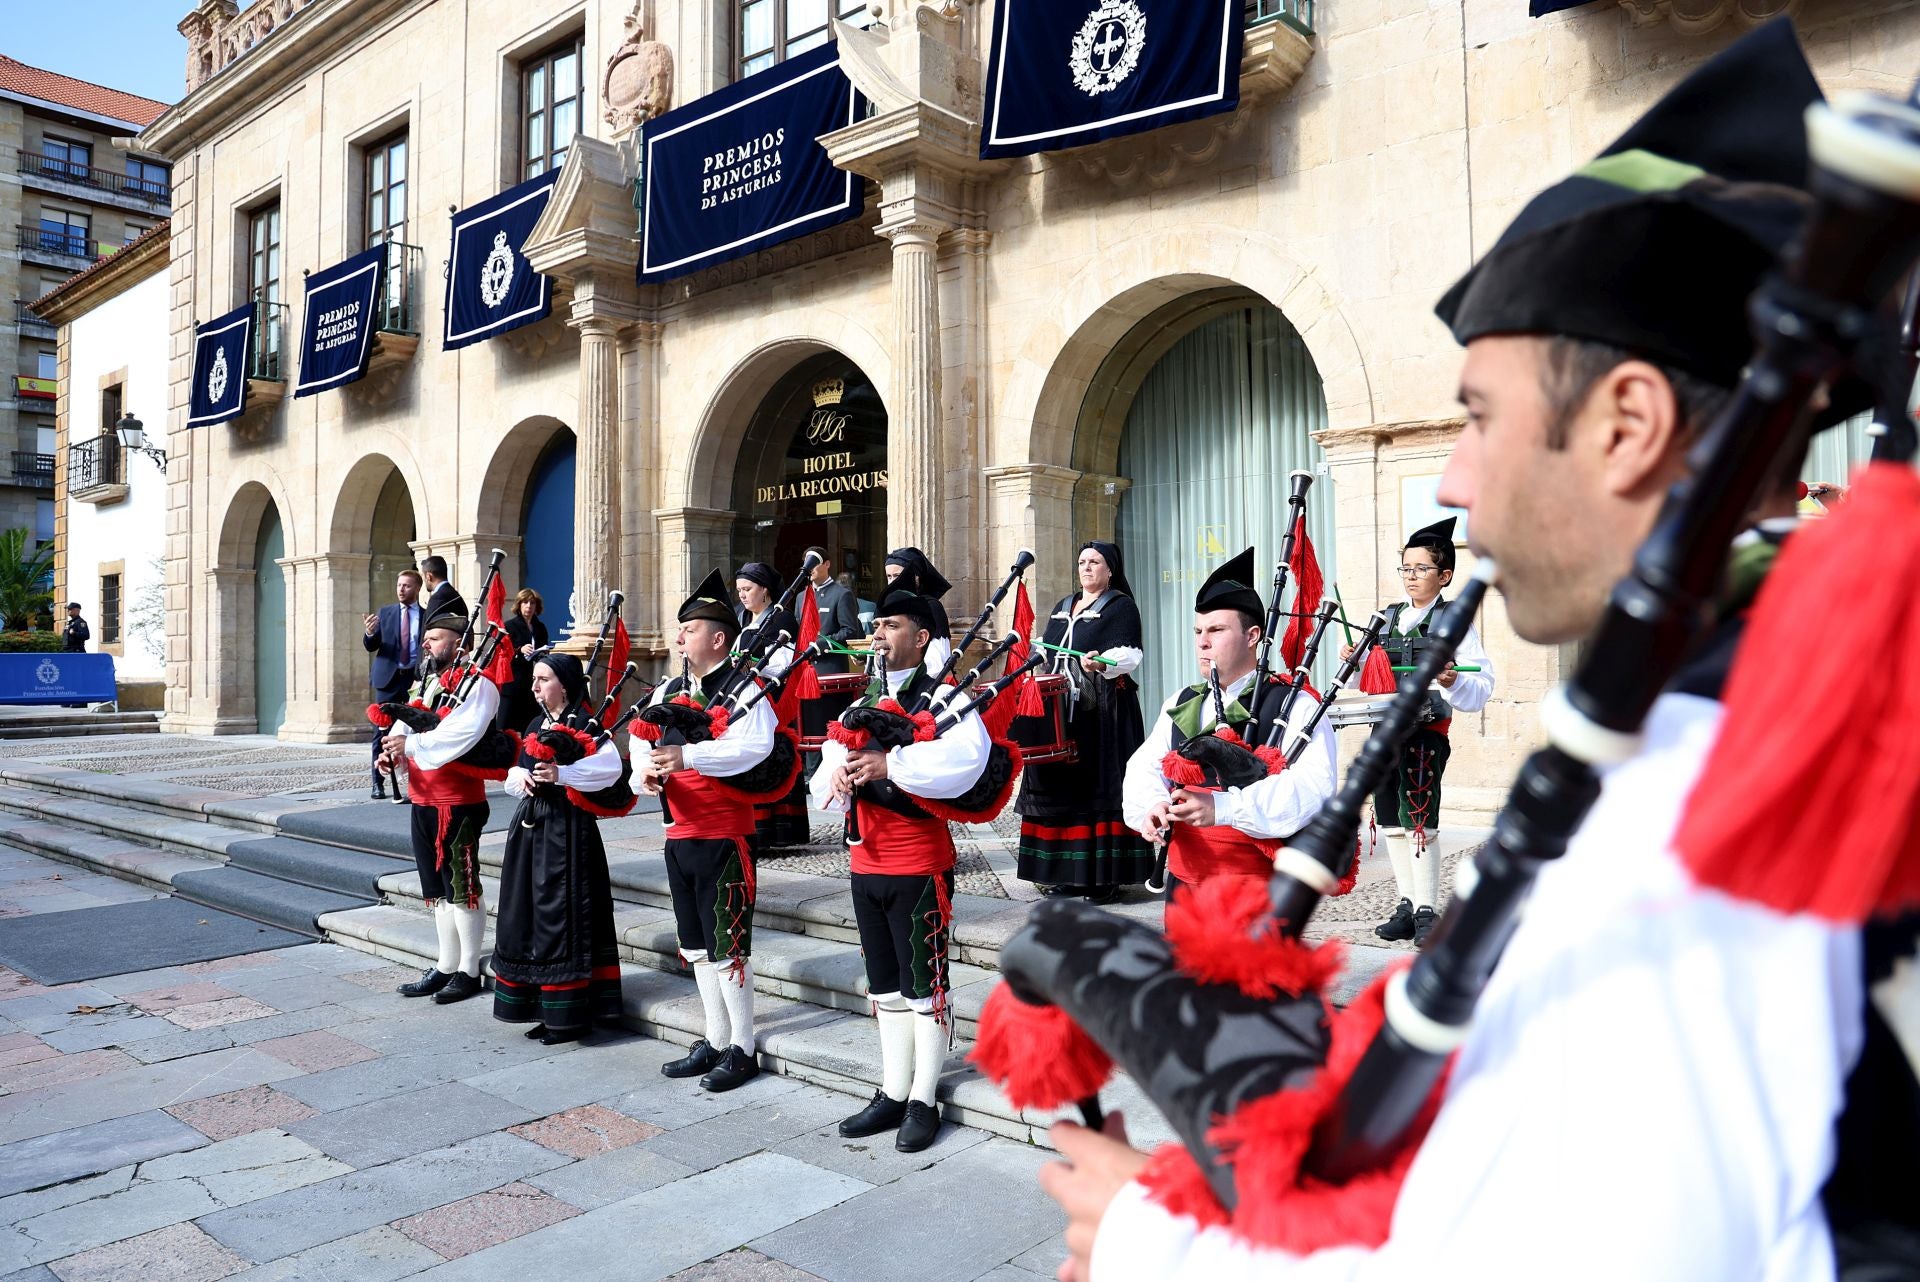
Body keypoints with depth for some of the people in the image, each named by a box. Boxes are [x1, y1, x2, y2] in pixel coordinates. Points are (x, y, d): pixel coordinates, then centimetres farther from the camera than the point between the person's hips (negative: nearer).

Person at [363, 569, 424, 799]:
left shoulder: (428, 616, 3)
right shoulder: (384, 613, 9)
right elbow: (371, 647, 6)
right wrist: (370, 633, -16)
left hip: (416, 679, -1)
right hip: (389, 679, 1)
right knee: (381, 732, 1)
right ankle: (378, 783, 6)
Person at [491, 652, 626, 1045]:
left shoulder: (585, 722, -9)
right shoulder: (536, 725, 16)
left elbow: (611, 767, -24)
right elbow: (515, 773, 21)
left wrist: (562, 773, -32)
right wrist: (520, 777, -2)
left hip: (567, 828, -9)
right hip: (531, 825, 9)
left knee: (562, 916, -5)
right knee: (528, 914, 12)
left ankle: (570, 1015, 5)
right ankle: (546, 1010, 24)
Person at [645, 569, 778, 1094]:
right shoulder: (668, 692, 13)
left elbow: (756, 747, -27)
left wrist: (689, 755, -35)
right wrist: (647, 769, -13)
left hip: (724, 837, -8)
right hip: (680, 834, 8)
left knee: (727, 947, -1)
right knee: (697, 946, 16)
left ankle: (742, 1050, 13)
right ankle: (714, 1042, 29)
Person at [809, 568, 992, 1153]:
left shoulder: (943, 700, -8)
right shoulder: (861, 704, 14)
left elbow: (968, 756, -29)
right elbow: (827, 773, 10)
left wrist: (891, 764, -34)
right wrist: (837, 776, -14)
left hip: (920, 868, -7)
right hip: (866, 864, 7)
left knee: (924, 985, 3)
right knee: (886, 987, 16)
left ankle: (924, 1101, 15)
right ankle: (893, 1092, 28)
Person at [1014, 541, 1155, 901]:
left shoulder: (1121, 606, 0)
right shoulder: (1063, 606, 21)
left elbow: (1128, 654, -13)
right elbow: (1044, 650, 27)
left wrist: (1101, 663, -32)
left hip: (1104, 709, -7)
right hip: (1061, 710, 7)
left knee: (1099, 786, -7)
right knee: (1064, 784, 6)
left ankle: (1106, 875, -3)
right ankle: (1069, 872, 13)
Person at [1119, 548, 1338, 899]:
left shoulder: (1295, 707, -7)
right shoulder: (1181, 704, 14)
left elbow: (1313, 787, -21)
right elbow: (1144, 768, 8)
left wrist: (1222, 807, -32)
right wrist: (1152, 805, -16)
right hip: (1183, 882, 6)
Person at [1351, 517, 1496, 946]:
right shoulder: (1388, 618, 14)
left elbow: (1481, 688, -11)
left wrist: (1454, 681, -30)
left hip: (1427, 731, -6)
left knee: (1419, 821, -8)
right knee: (1391, 821, 11)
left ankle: (1427, 912, 2)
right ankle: (1408, 906, 23)